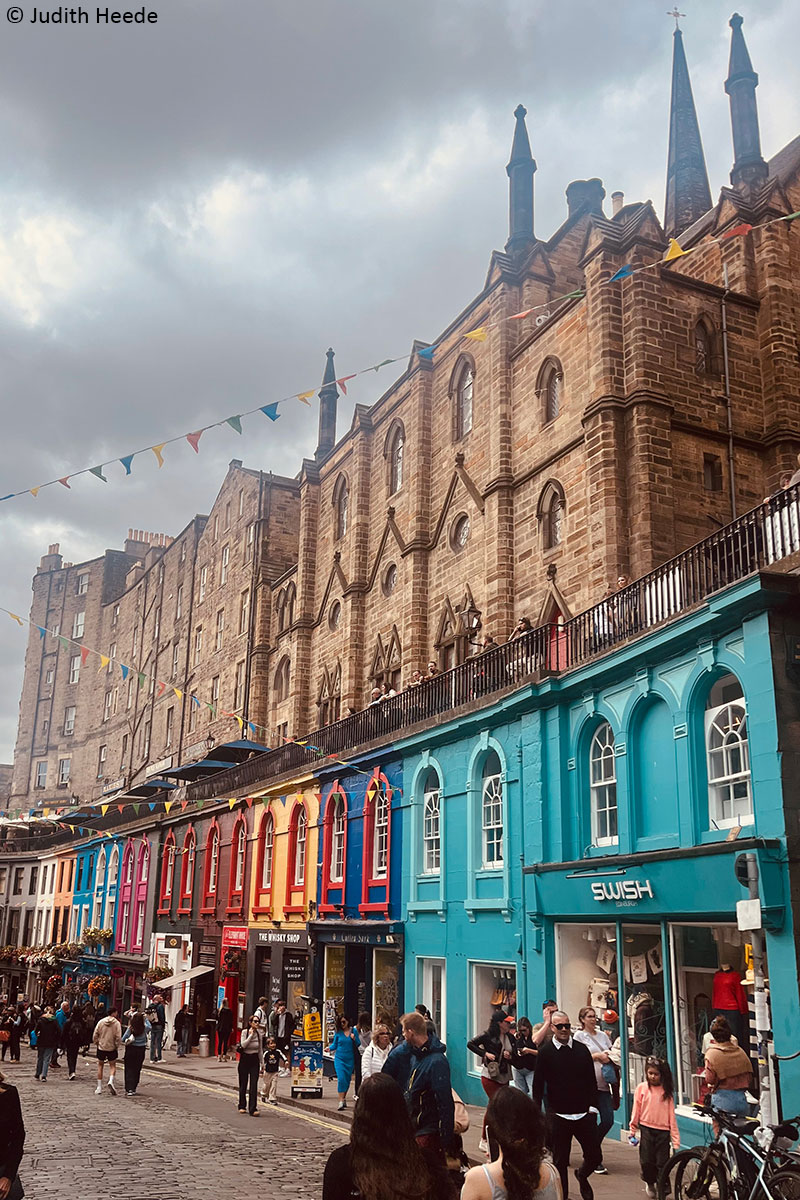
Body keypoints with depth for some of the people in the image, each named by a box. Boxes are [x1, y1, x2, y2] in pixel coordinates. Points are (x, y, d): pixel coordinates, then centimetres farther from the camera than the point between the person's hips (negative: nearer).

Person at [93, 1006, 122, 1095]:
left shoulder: (101, 1021, -2)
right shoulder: (117, 1023, -10)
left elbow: (95, 1035, -1)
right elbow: (118, 1037, -13)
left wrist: (97, 1043, 13)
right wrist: (117, 1046, 1)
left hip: (101, 1047, 2)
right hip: (112, 1048, -2)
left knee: (100, 1065, 16)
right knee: (112, 1065, 12)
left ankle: (99, 1087, 16)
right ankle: (111, 1081, -13)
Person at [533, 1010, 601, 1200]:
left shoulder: (582, 1049, 4)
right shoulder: (545, 1052, -3)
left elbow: (591, 1081, 11)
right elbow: (538, 1085, -1)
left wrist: (592, 1105, 3)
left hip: (584, 1113, 2)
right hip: (558, 1115, -2)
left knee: (594, 1156, 4)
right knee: (560, 1161, 5)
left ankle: (582, 1176, 35)